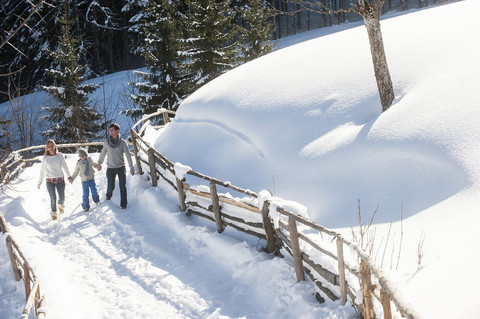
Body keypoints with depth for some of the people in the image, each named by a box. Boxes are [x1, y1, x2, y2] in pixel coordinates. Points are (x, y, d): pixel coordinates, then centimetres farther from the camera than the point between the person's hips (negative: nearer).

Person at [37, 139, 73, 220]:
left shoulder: (60, 156, -1)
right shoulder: (45, 159, -3)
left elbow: (65, 166, 12)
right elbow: (42, 171, 7)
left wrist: (69, 176, 19)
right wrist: (40, 182, 12)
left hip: (60, 180, 1)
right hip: (50, 181, -1)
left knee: (62, 198, 5)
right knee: (53, 199, -7)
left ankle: (61, 204, 41)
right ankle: (54, 213, 18)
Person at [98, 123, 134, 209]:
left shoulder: (122, 142, -6)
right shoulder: (106, 142, -1)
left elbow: (128, 155, -5)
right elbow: (103, 153, 14)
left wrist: (131, 167, -8)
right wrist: (99, 163, 22)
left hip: (121, 167, -1)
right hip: (110, 168, 1)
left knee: (122, 187, -5)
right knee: (110, 187, 5)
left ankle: (123, 204, 7)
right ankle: (108, 197, 37)